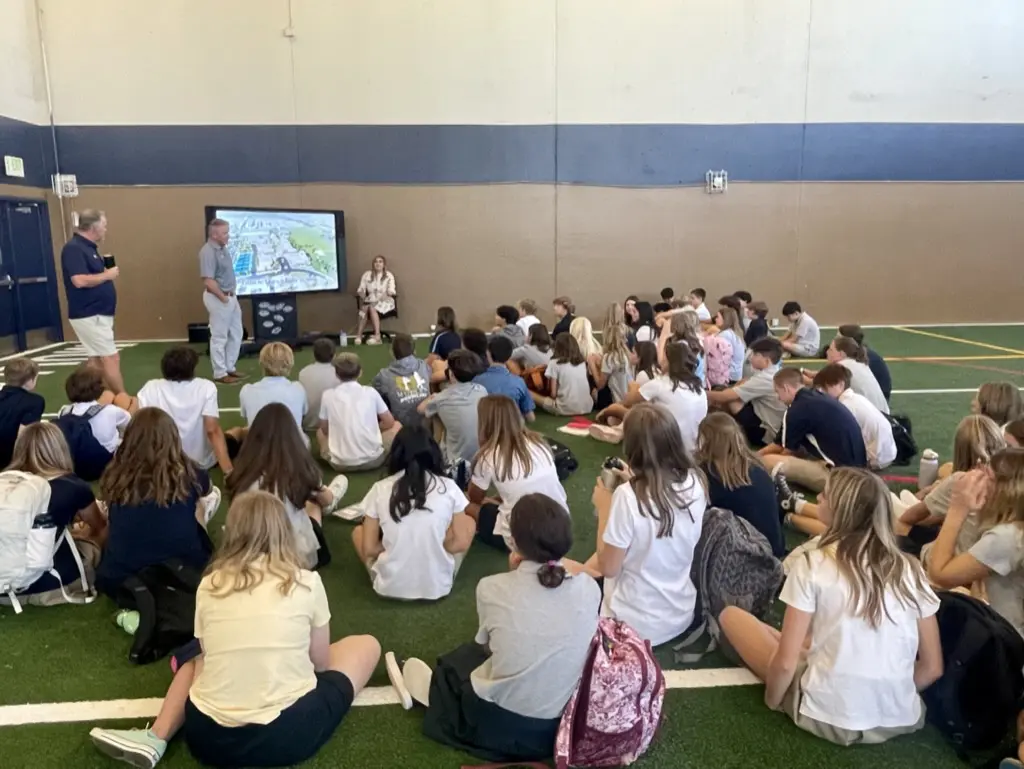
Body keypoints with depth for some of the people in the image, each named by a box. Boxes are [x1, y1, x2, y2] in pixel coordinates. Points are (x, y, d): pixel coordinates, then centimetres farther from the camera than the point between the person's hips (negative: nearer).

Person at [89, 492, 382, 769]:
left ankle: (155, 738, 9)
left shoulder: (210, 585, 3)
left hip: (210, 738, 2)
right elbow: (320, 663, 10)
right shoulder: (306, 582, -2)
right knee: (367, 644, 17)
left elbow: (209, 655, 15)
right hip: (290, 734, -2)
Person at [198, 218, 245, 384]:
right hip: (218, 298, -9)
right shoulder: (208, 251, -19)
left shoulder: (222, 248, 10)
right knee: (219, 337, -1)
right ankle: (220, 373, 8)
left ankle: (230, 367, 27)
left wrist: (232, 295, 13)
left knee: (236, 334, 15)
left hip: (231, 296, 9)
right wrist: (223, 297, -18)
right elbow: (208, 280, -25)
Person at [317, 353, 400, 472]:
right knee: (397, 425, 23)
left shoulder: (328, 395, -1)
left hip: (340, 463, 2)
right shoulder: (370, 392, -2)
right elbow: (389, 422, 7)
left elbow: (325, 429, 10)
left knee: (320, 432, 33)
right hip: (372, 459, -2)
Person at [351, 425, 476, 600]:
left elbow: (369, 549, -3)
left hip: (389, 587, 1)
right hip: (438, 586, -1)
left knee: (358, 531, 26)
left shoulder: (380, 489, -6)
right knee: (469, 522, 21)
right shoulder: (448, 487, -7)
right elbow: (460, 543, -3)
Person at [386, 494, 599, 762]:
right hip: (563, 725, 3)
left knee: (465, 655, 27)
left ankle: (433, 691, 50)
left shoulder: (491, 588, -16)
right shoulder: (589, 588, -13)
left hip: (497, 725, -2)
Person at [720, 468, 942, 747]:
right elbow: (933, 668, 3)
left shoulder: (812, 564, -14)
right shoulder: (910, 569, -2)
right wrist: (892, 695, 18)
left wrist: (771, 702, 4)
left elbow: (786, 662, -14)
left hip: (826, 718, -6)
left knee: (730, 615, 7)